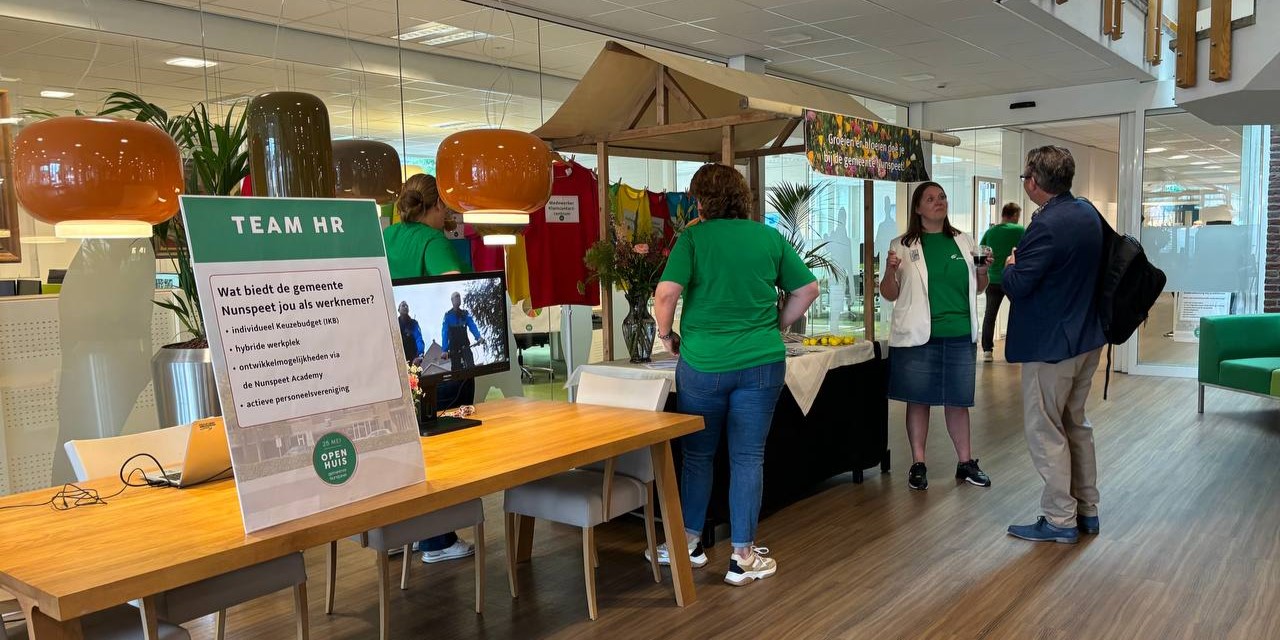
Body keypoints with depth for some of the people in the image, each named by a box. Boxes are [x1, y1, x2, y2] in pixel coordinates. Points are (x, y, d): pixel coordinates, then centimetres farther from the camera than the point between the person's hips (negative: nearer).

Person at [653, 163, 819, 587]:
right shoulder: (770, 238, 3)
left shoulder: (693, 238, -6)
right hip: (761, 362, 2)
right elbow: (808, 289, 7)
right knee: (748, 458, 7)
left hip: (703, 363, -1)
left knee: (697, 455, 15)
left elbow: (666, 293, -16)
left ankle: (689, 543, 26)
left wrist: (665, 334, 1)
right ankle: (743, 556, 13)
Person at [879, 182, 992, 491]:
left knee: (958, 400, 10)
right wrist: (891, 270, -17)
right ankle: (918, 464, 15)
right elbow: (890, 294, 2)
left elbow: (976, 288, 19)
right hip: (918, 337, -3)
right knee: (919, 399, 4)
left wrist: (983, 272, -2)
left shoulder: (963, 241, 10)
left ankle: (965, 462, 22)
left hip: (960, 335, 3)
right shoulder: (903, 245, 0)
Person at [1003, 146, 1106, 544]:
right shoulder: (1088, 213, 6)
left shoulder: (1047, 225, -23)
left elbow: (1017, 287, -22)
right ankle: (1086, 511, 27)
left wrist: (1010, 266, -2)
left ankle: (1061, 520, 9)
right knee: (1075, 423, 19)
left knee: (1045, 430, 2)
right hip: (1087, 338, 9)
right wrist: (1025, 261, 13)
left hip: (1051, 344, -9)